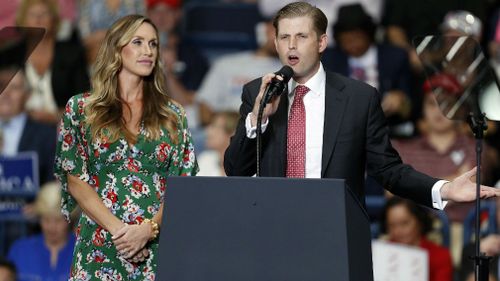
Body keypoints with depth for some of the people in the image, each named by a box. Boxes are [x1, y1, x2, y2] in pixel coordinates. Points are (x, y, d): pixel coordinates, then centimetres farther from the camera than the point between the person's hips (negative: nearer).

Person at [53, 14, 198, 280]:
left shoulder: (172, 115, 9)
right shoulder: (82, 108, 4)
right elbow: (75, 180, 0)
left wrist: (148, 228, -13)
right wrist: (117, 228, -12)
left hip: (158, 246, 1)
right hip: (99, 247, -1)